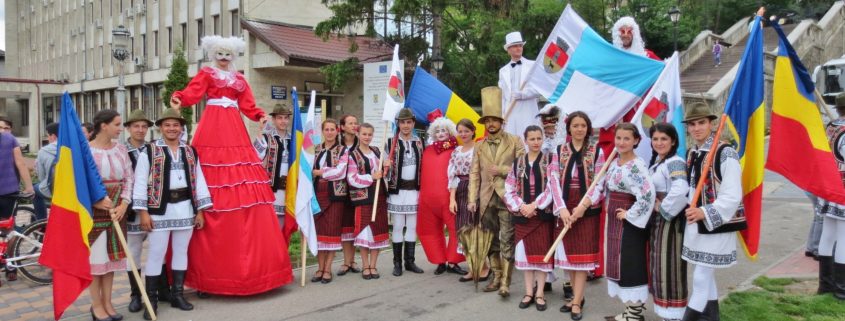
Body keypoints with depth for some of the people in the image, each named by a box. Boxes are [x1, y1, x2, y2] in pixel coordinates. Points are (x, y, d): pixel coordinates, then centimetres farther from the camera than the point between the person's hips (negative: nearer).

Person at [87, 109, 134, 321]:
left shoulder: (121, 149, 6)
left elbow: (129, 178, 5)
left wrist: (123, 204, -7)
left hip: (117, 208, 5)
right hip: (94, 208, -5)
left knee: (111, 254, 10)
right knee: (95, 255, 1)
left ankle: (107, 302, 19)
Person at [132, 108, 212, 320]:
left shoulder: (190, 152, 11)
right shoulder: (149, 152, -1)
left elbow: (198, 181, 11)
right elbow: (140, 183, -4)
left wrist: (200, 210, 6)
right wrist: (143, 212, -10)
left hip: (185, 209, 4)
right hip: (159, 209, -4)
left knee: (181, 251, 11)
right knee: (156, 254, -2)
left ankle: (177, 294, 21)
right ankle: (151, 299, 6)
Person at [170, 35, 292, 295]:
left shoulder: (239, 79, 22)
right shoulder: (205, 74, 9)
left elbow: (248, 106, 13)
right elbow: (192, 93, -8)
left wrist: (260, 116, -6)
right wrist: (179, 99, -28)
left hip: (234, 131, 5)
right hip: (213, 129, -4)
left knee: (243, 189, -3)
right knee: (216, 184, -11)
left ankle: (245, 262, 1)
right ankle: (211, 264, -7)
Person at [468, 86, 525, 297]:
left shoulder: (514, 142, 2)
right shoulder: (479, 146, 13)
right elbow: (474, 174, 7)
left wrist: (501, 170, -12)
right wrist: (472, 199, -1)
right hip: (487, 199, 4)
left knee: (507, 241, -8)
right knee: (491, 240, 11)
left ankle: (505, 282, -6)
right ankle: (496, 277, 21)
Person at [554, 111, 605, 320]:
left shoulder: (597, 151, -1)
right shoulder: (559, 151, 5)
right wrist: (562, 208, -14)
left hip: (587, 208, -3)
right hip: (565, 208, 3)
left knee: (583, 255, -2)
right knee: (568, 254, 7)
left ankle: (577, 302, 1)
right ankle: (578, 296, 19)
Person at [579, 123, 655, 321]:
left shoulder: (636, 166, -19)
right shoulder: (614, 163, 9)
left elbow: (648, 195, -31)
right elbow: (601, 186, 13)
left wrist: (629, 214, -21)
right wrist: (583, 206, 4)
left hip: (629, 224, -9)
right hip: (615, 222, 9)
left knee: (631, 265, -1)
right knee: (620, 265, 14)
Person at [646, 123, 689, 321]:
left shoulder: (675, 162, -16)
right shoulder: (655, 162, 12)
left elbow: (680, 191, -33)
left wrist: (663, 208, -20)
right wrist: (653, 208, 6)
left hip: (670, 221, -9)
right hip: (656, 220, 9)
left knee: (668, 267, -4)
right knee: (658, 266, 14)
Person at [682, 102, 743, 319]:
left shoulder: (725, 153, -17)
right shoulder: (691, 153, 8)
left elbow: (732, 196, -22)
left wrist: (706, 213, -29)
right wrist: (691, 212, 3)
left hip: (716, 226, -8)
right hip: (695, 224, 8)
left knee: (701, 279, -4)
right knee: (706, 276, 18)